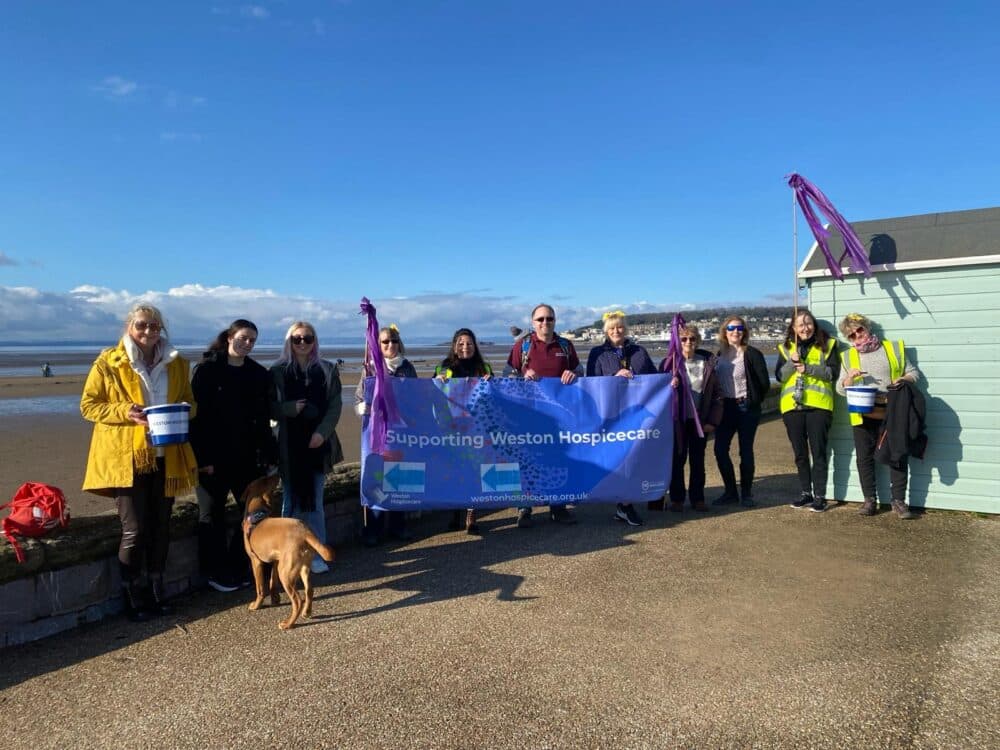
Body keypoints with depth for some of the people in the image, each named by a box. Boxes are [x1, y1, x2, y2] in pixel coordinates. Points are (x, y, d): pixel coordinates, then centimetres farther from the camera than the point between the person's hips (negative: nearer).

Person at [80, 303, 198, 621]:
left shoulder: (176, 363, 8)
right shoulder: (108, 363, -3)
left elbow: (190, 402, 17)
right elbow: (88, 405, -2)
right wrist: (125, 412, -18)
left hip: (165, 457, 4)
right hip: (126, 458, -4)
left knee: (160, 526, 11)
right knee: (134, 530, -2)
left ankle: (156, 589, 27)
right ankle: (131, 596, 16)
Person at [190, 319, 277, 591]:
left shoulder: (259, 374, 5)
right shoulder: (207, 370, -6)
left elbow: (264, 419, 6)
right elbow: (197, 415, -10)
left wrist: (269, 455, 1)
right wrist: (202, 458, -15)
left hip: (247, 456, 4)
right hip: (214, 457, -4)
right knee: (212, 515, 8)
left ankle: (238, 568, 22)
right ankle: (215, 573, 20)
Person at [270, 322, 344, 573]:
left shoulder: (327, 370, 6)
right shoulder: (277, 372, 4)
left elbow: (335, 406, 1)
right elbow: (270, 407, 2)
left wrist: (322, 432, -12)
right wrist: (291, 408, -16)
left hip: (318, 444, 1)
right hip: (289, 446, -1)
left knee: (315, 501, 6)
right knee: (291, 502, 3)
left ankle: (316, 555, 12)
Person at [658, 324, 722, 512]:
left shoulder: (708, 363, 2)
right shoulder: (669, 363, -3)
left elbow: (716, 394, 3)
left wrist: (713, 420, -3)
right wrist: (669, 386, -23)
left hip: (700, 420, 2)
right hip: (678, 419, -1)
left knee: (698, 460, 9)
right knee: (677, 459, 4)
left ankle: (697, 498, 19)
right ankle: (676, 499, 14)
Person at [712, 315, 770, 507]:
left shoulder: (752, 354, -6)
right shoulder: (720, 354, 8)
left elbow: (764, 383, -6)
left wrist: (753, 401, 0)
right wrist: (718, 401, 8)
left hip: (746, 407, -4)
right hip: (726, 407, 5)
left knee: (746, 451, 1)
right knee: (720, 449, 0)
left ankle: (747, 494, 14)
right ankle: (730, 492, 15)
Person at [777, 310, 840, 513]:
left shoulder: (827, 345, 5)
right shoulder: (785, 348, 11)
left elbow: (833, 372, -5)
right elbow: (779, 376, 3)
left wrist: (808, 368, -15)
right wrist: (792, 363, -13)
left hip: (818, 405, -3)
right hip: (792, 405, 3)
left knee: (818, 452, -2)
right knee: (800, 453, 11)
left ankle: (820, 496, 5)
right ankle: (806, 493, 21)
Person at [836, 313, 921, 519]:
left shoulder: (894, 348, 8)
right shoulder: (848, 356, 12)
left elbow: (913, 372, 10)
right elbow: (840, 389, 11)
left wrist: (903, 380, -11)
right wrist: (849, 377, -10)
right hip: (863, 415, 2)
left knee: (898, 456, -1)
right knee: (864, 457, 4)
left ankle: (898, 500, 10)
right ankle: (869, 500, 15)